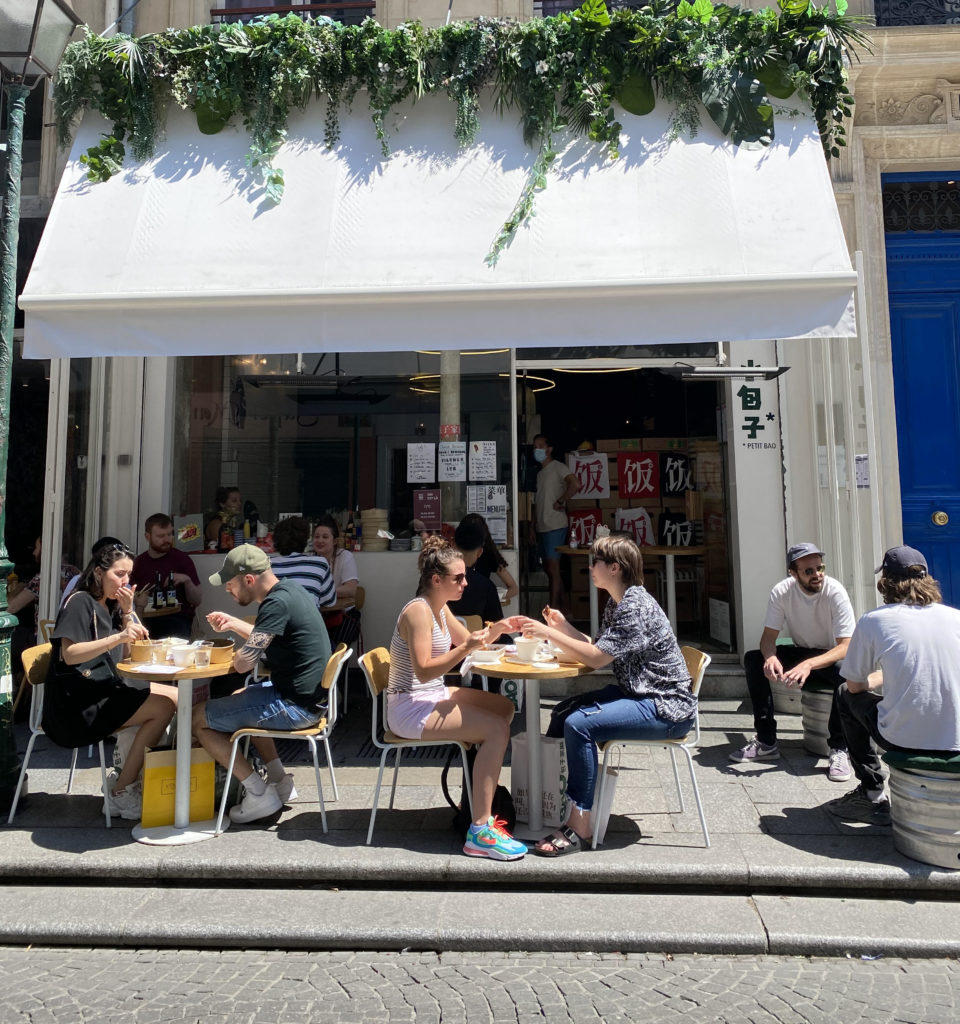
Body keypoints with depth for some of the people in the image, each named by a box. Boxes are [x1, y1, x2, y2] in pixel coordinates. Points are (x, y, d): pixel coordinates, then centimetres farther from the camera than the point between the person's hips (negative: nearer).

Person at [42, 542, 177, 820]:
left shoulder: (111, 606, 16)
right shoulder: (80, 602, -9)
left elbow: (128, 655, 12)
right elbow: (70, 654, -21)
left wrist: (127, 612, 1)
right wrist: (118, 637, -32)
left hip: (101, 690, 9)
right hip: (74, 704, -9)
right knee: (162, 708, -22)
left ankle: (127, 780, 0)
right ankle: (122, 792, -11)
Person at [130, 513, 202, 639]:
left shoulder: (182, 559, 4)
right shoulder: (138, 563, 13)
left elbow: (197, 600, 4)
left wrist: (187, 581, -13)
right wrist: (138, 604, -6)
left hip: (177, 618, -2)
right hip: (147, 619, 2)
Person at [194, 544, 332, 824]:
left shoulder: (277, 603, -22)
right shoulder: (290, 589, 8)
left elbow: (244, 662, -26)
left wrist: (235, 655, -4)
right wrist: (234, 623, 14)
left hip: (295, 706, -10)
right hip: (309, 695, 10)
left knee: (199, 718, 0)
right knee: (239, 697, 33)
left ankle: (260, 794, 5)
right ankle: (280, 780, 27)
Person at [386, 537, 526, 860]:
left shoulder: (439, 608, 10)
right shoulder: (418, 611, -20)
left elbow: (467, 641, 17)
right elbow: (424, 671, -26)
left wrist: (495, 630, 0)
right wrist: (465, 648, -32)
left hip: (433, 697, 11)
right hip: (410, 709, -11)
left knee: (505, 707, 17)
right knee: (497, 729, -23)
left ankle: (482, 790, 24)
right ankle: (480, 831, -20)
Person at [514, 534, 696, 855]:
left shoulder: (636, 607, -21)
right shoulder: (616, 603, 12)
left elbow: (596, 658, -25)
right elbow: (600, 649, 10)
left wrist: (548, 633, -19)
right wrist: (563, 627, -1)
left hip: (666, 708, -11)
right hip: (638, 693, 11)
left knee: (579, 725, -24)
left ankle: (580, 826, -12)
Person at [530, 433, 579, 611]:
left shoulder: (558, 467, -6)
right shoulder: (540, 473, 20)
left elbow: (575, 485, -24)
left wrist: (560, 502, -16)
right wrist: (533, 527, 16)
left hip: (555, 526, -9)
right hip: (542, 528, 9)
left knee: (552, 568, -7)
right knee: (548, 568, 11)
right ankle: (563, 600, 22)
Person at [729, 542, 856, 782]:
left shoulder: (835, 592, -24)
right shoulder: (782, 592, -15)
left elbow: (846, 647, -28)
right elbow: (769, 636, -13)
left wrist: (809, 664, -45)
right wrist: (770, 658, -38)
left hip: (832, 656, -3)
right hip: (801, 652, 4)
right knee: (753, 659, -20)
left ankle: (839, 749, -20)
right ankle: (766, 742, -14)